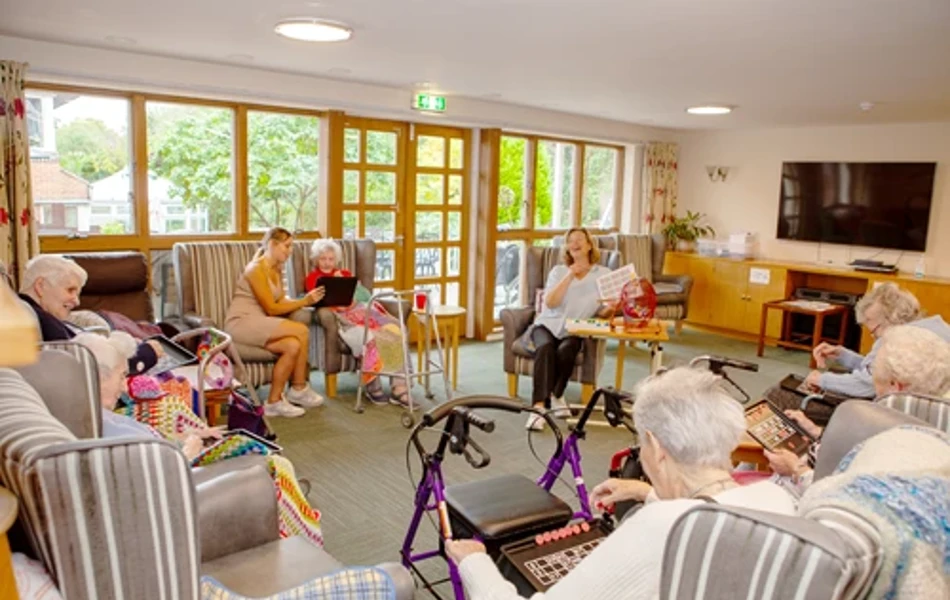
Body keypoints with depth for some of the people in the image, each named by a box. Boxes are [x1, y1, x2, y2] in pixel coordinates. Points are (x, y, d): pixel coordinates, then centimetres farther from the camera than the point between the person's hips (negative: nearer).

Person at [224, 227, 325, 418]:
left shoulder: (277, 269, 13)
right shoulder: (257, 269, -14)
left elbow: (282, 302, 6)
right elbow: (271, 309, -16)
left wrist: (306, 300, -9)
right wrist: (305, 301, -14)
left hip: (259, 323, 8)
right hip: (241, 323, -8)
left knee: (293, 346, -21)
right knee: (301, 331, -23)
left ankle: (274, 401, -11)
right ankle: (299, 389, -9)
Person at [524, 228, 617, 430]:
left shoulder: (603, 274, 9)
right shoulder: (558, 271, 10)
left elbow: (602, 311, 4)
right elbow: (550, 302, -7)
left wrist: (610, 309, -20)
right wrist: (570, 275, -12)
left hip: (575, 331, 0)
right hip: (548, 324, 0)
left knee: (565, 351, -34)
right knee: (545, 348, -32)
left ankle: (555, 395, -11)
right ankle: (539, 406, -38)